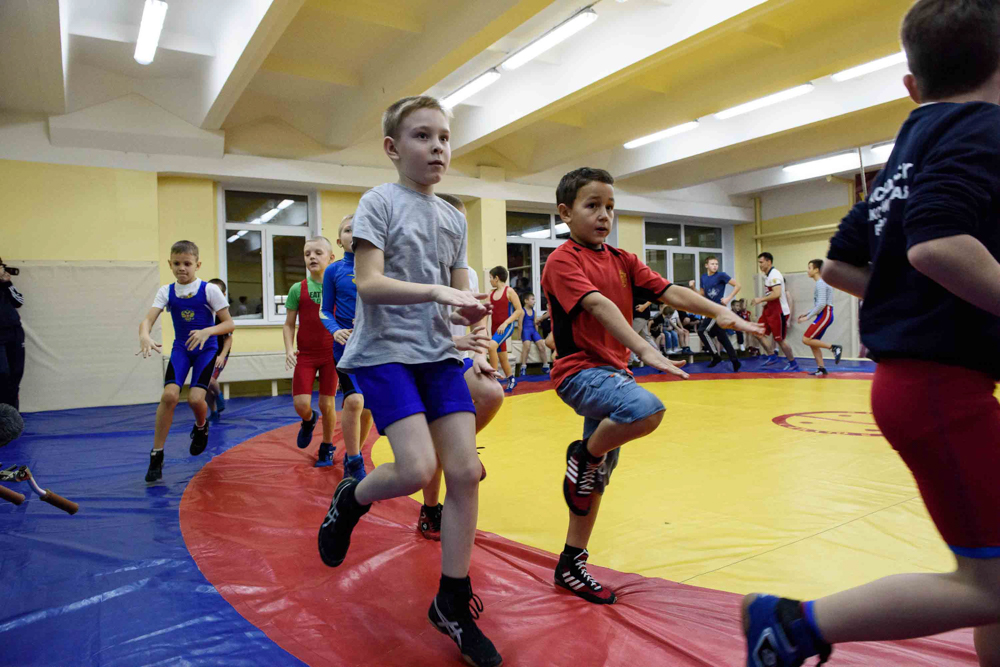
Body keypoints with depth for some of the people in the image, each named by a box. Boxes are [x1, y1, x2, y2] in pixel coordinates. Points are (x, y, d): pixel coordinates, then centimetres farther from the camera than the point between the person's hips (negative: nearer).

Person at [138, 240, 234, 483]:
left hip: (206, 349, -2)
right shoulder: (166, 291, -2)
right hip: (181, 348, 2)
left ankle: (201, 426, 21)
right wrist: (144, 336, -37)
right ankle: (156, 455, -4)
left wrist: (207, 331, -29)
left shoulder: (209, 290, -10)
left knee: (195, 398, -18)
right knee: (169, 394, -18)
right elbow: (147, 320, -14)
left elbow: (229, 324, -10)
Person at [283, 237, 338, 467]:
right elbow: (288, 324, 5)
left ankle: (327, 449, 24)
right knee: (301, 405, -7)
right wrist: (289, 349, -10)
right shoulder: (298, 289, 0)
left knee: (327, 404, 4)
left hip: (331, 353, -1)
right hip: (305, 355, 1)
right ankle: (309, 421, 30)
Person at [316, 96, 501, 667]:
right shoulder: (379, 202, -3)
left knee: (466, 471, -2)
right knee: (417, 470, -18)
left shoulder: (454, 217, 14)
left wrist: (470, 309, -9)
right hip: (386, 352, -5)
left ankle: (453, 603, 14)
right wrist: (437, 291, -23)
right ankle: (350, 499, 18)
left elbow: (459, 292, 13)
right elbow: (369, 284, -13)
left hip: (439, 354, 6)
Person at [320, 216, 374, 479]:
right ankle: (354, 466, -1)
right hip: (346, 345, -2)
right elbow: (325, 311, 4)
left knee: (368, 407, 10)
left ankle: (353, 456, 32)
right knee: (354, 399, -16)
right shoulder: (333, 270, 0)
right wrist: (335, 330, -15)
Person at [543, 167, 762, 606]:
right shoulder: (562, 260, -10)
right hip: (580, 370, -7)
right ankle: (584, 457, -6)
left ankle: (571, 566, 25)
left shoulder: (622, 261, 12)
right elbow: (598, 305, -24)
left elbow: (667, 291, 3)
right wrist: (643, 348, -36)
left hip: (613, 370, 8)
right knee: (645, 410, -35)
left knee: (598, 479, 11)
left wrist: (719, 311, -12)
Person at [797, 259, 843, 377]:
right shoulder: (821, 283, 17)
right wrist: (807, 314, 15)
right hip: (824, 315, 10)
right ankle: (821, 368, 10)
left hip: (825, 315, -10)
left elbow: (821, 304, -21)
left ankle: (834, 348, -7)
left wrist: (808, 317, -16)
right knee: (812, 342, 9)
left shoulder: (821, 283, -13)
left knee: (806, 339, -11)